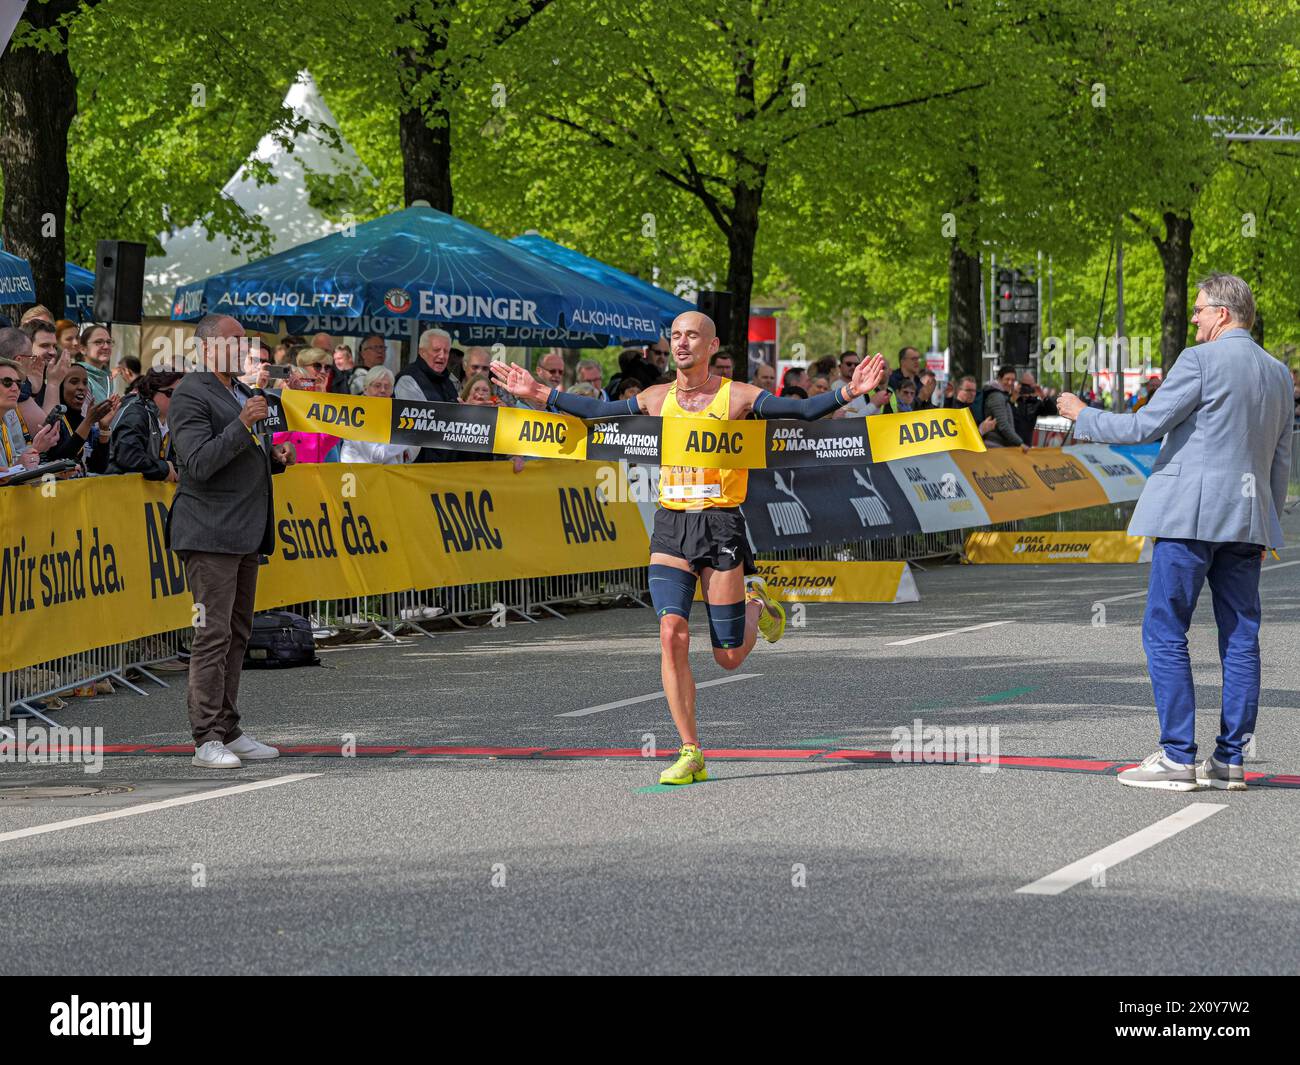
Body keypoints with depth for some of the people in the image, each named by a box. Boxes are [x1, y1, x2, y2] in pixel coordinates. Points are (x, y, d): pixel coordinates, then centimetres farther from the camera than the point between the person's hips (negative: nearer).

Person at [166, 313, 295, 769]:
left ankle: (228, 731, 17)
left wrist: (276, 455, 10)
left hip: (245, 534, 10)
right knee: (213, 633, -11)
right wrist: (243, 426, -23)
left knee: (237, 634, 11)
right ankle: (206, 740, -11)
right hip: (210, 534, -10)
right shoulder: (191, 395, -9)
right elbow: (199, 464, -19)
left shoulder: (242, 392, 20)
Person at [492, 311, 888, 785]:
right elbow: (599, 411, 18)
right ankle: (690, 754, -6)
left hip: (720, 523, -3)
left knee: (729, 657, 1)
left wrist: (848, 392, -23)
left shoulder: (736, 396, -1)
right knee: (672, 634, -13)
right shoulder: (657, 399, 10)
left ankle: (756, 606, 37)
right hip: (670, 525, 3)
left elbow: (801, 410, -8)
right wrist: (541, 394, 14)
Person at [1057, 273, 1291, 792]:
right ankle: (1230, 760, 7)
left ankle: (1177, 757, -6)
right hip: (1248, 518, 7)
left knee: (1165, 632, -3)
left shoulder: (1200, 361, -10)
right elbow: (1281, 462, 17)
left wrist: (1083, 416, 4)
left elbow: (1145, 426, -9)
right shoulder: (1278, 374, 14)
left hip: (1192, 515, -7)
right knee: (1240, 637, 7)